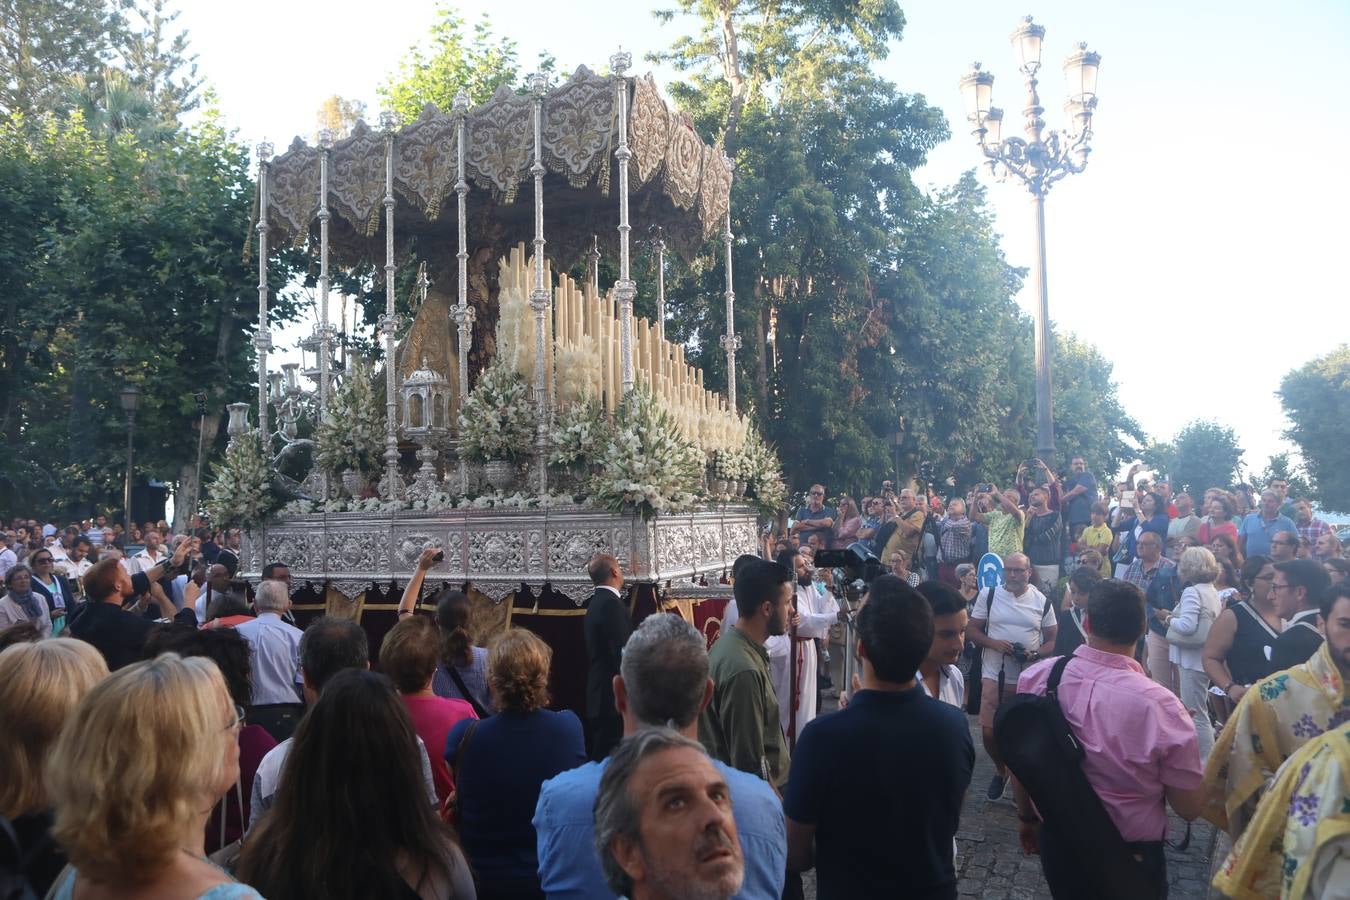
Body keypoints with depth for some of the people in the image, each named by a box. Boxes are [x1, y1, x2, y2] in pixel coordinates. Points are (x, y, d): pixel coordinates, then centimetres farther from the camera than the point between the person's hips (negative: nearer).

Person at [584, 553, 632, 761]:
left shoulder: (595, 603, 14)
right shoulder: (612, 604, -16)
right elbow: (622, 655, -21)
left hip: (599, 697, 10)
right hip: (614, 699, -10)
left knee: (601, 758, 14)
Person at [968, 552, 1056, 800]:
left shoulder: (1042, 601, -1)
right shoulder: (988, 596, -3)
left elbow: (1052, 640, 5)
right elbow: (973, 631, 2)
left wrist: (1036, 654, -15)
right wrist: (994, 643, -17)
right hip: (993, 675, 0)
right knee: (989, 731, -1)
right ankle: (1000, 769, 28)